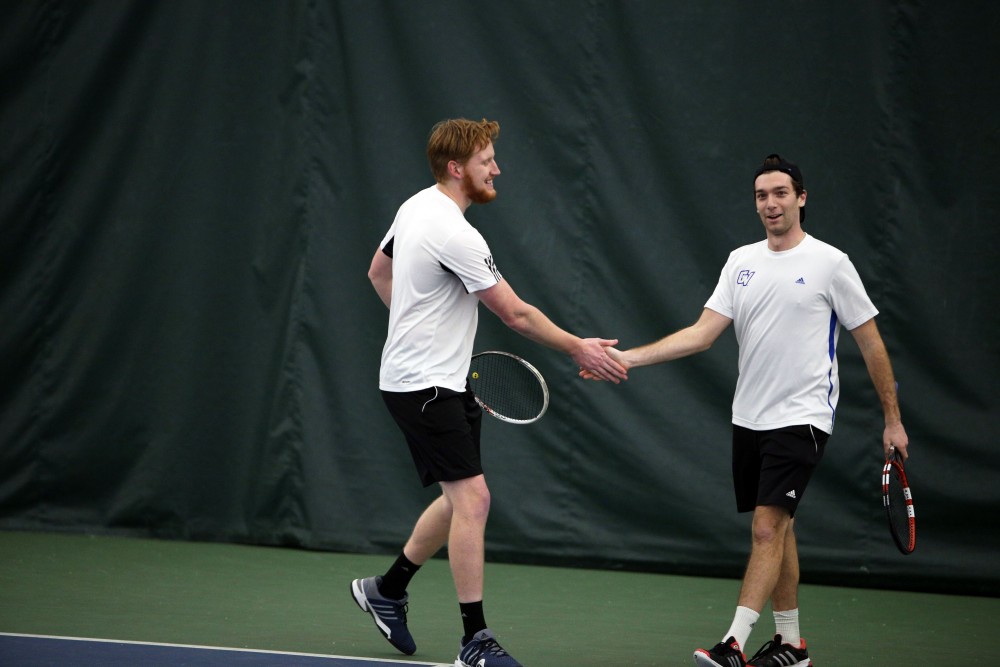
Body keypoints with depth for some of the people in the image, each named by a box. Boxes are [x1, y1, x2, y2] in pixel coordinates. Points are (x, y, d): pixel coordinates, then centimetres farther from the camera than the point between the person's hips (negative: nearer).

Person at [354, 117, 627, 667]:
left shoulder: (415, 208, 7)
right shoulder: (455, 235, -22)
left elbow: (379, 272, 23)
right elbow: (516, 314, -17)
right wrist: (578, 348, -8)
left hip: (441, 380, 10)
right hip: (424, 387, -10)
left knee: (462, 498, 16)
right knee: (471, 497, -13)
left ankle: (387, 589, 30)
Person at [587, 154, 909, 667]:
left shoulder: (831, 263, -5)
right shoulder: (741, 261, 8)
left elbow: (871, 343, 0)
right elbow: (702, 334, 3)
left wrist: (893, 419, 1)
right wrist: (630, 357, -8)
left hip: (800, 417, -6)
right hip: (749, 417, 6)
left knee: (766, 528, -15)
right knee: (776, 529, 11)